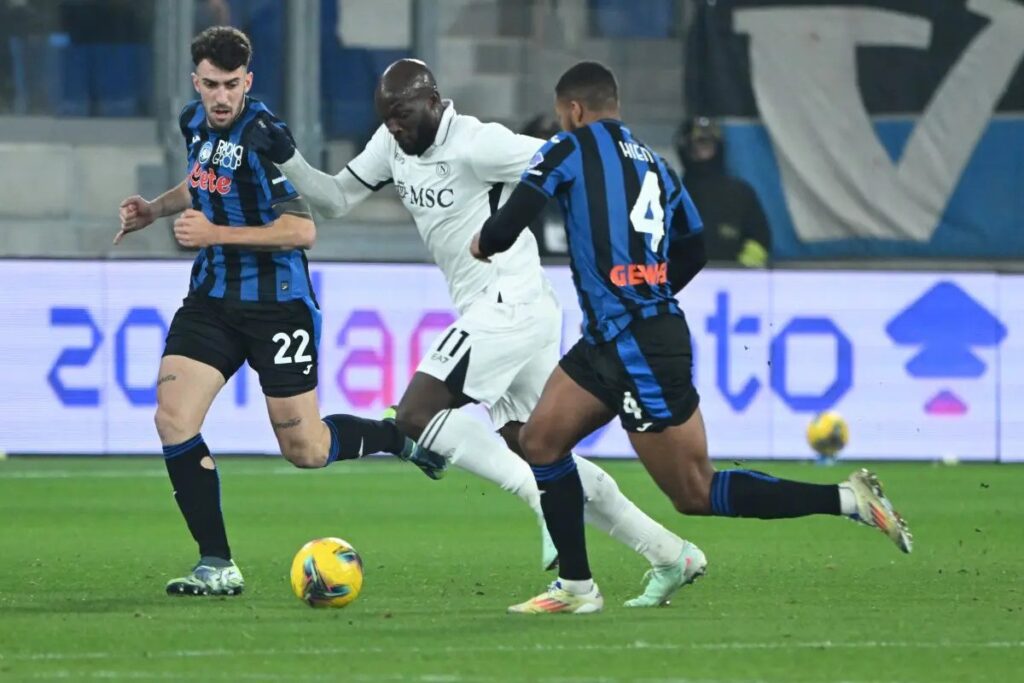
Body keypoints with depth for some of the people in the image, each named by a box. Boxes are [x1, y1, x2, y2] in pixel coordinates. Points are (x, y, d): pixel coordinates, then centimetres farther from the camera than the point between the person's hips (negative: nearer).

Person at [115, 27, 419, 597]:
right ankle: (218, 567, -7)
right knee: (173, 420, -13)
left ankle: (402, 435, 32)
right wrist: (157, 208, 11)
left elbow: (302, 230, -23)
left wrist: (216, 233, -25)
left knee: (305, 452, 1)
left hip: (277, 303, -6)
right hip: (212, 297, 6)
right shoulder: (195, 123, 5)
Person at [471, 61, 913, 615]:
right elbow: (693, 250, 21)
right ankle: (576, 586, 13)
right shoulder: (652, 163, 16)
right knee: (541, 441, 13)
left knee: (695, 495, -4)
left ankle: (848, 500, -9)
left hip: (636, 345, -9)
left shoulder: (573, 148, -4)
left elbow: (511, 221, -9)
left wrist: (485, 243, 14)